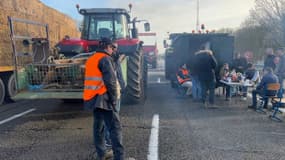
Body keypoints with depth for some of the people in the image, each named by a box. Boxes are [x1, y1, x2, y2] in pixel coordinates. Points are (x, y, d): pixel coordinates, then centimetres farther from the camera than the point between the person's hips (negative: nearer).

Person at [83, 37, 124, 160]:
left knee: (98, 126, 16)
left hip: (91, 98, 9)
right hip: (102, 98, -9)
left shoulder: (90, 59, 17)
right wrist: (114, 99, -11)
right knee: (115, 128, -6)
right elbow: (110, 81, -19)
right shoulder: (105, 59, -11)